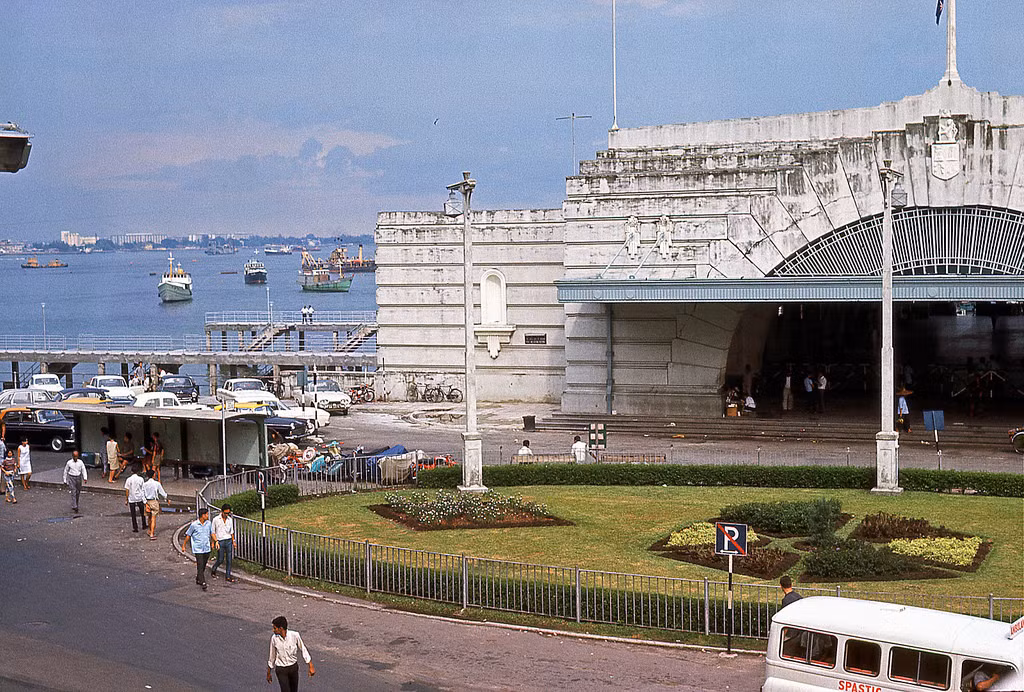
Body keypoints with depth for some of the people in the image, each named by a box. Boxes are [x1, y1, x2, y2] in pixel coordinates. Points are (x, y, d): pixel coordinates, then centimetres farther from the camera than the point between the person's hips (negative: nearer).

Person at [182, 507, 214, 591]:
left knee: (203, 566, 14)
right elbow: (188, 535, 0)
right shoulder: (194, 524, -10)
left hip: (206, 549, 5)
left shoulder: (208, 523, 3)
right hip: (198, 549, -5)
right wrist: (183, 546, 7)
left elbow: (212, 533, 14)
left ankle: (198, 579, 34)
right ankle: (203, 583, -10)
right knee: (200, 566, -9)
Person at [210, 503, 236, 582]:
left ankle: (228, 576, 9)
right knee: (220, 559, 1)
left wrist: (233, 541, 16)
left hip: (229, 541, 3)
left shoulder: (230, 519, 5)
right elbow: (213, 532, -1)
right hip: (220, 541, -3)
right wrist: (216, 541, -7)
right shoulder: (216, 519, -7)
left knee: (229, 559, 2)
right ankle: (213, 569, 28)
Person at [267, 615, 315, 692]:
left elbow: (303, 651, -6)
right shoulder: (274, 638, -15)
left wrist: (311, 667, -7)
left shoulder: (294, 635, -18)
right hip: (281, 669, -1)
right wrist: (268, 673, 8)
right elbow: (272, 657, -1)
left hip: (293, 667, 1)